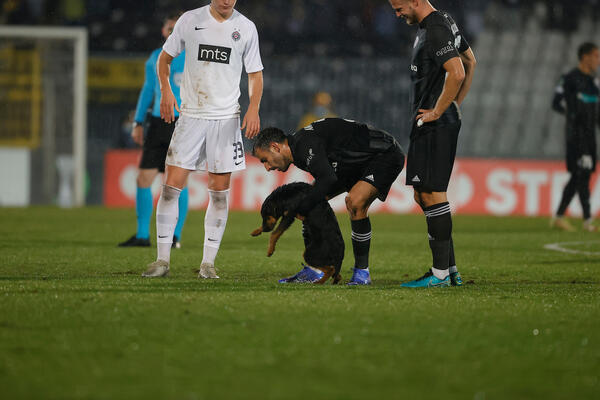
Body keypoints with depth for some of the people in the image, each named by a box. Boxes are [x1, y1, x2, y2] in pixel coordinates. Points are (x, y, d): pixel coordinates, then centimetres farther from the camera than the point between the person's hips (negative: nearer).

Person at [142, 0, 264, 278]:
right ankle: (162, 260, 0)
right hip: (191, 115, 0)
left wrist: (254, 108, -6)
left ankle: (208, 263, 7)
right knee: (171, 186, -7)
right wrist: (166, 90, -4)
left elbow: (255, 74, 10)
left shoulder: (246, 28, 3)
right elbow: (165, 57, 13)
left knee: (219, 192, 0)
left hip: (226, 118, 0)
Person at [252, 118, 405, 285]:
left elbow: (328, 179, -35)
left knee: (355, 202, -29)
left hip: (387, 155, -10)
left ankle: (362, 273, -16)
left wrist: (300, 209, -23)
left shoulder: (305, 144, -25)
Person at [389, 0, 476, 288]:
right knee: (423, 195, 13)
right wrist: (455, 104, 22)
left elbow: (457, 73, -29)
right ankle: (450, 270, 15)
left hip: (434, 126, -11)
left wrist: (437, 111, -19)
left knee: (432, 194, -8)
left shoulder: (435, 32, -18)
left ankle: (440, 273, -5)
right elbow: (470, 61, 26)